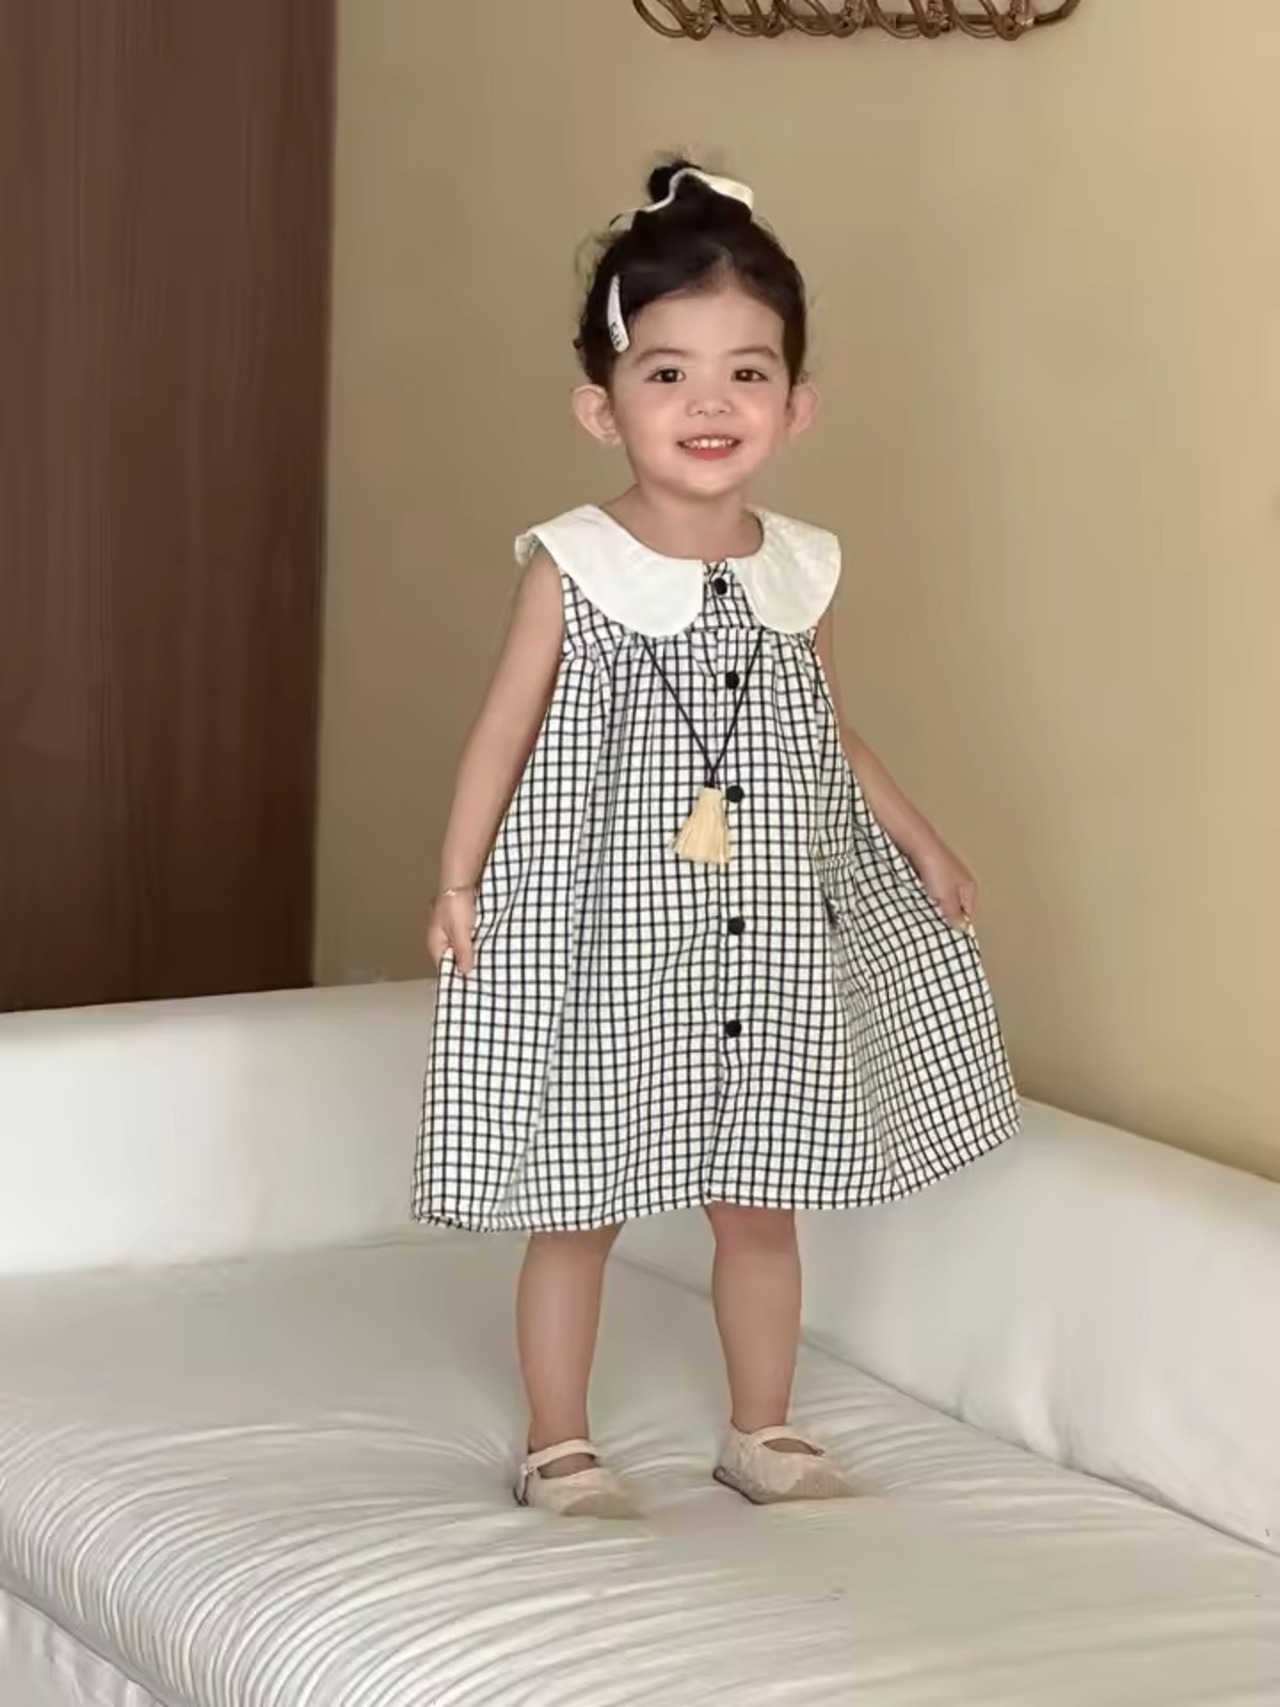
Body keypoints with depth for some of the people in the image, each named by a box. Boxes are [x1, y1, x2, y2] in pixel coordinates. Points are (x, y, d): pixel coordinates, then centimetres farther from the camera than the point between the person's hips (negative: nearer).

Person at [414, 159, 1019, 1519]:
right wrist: (457, 884, -12)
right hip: (603, 935, -4)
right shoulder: (572, 567, -10)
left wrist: (922, 848, 13)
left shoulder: (799, 570, 2)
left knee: (761, 1203, 14)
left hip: (768, 942, 4)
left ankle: (763, 1431, 30)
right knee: (576, 1210, 7)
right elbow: (505, 733, -6)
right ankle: (558, 1446, 22)